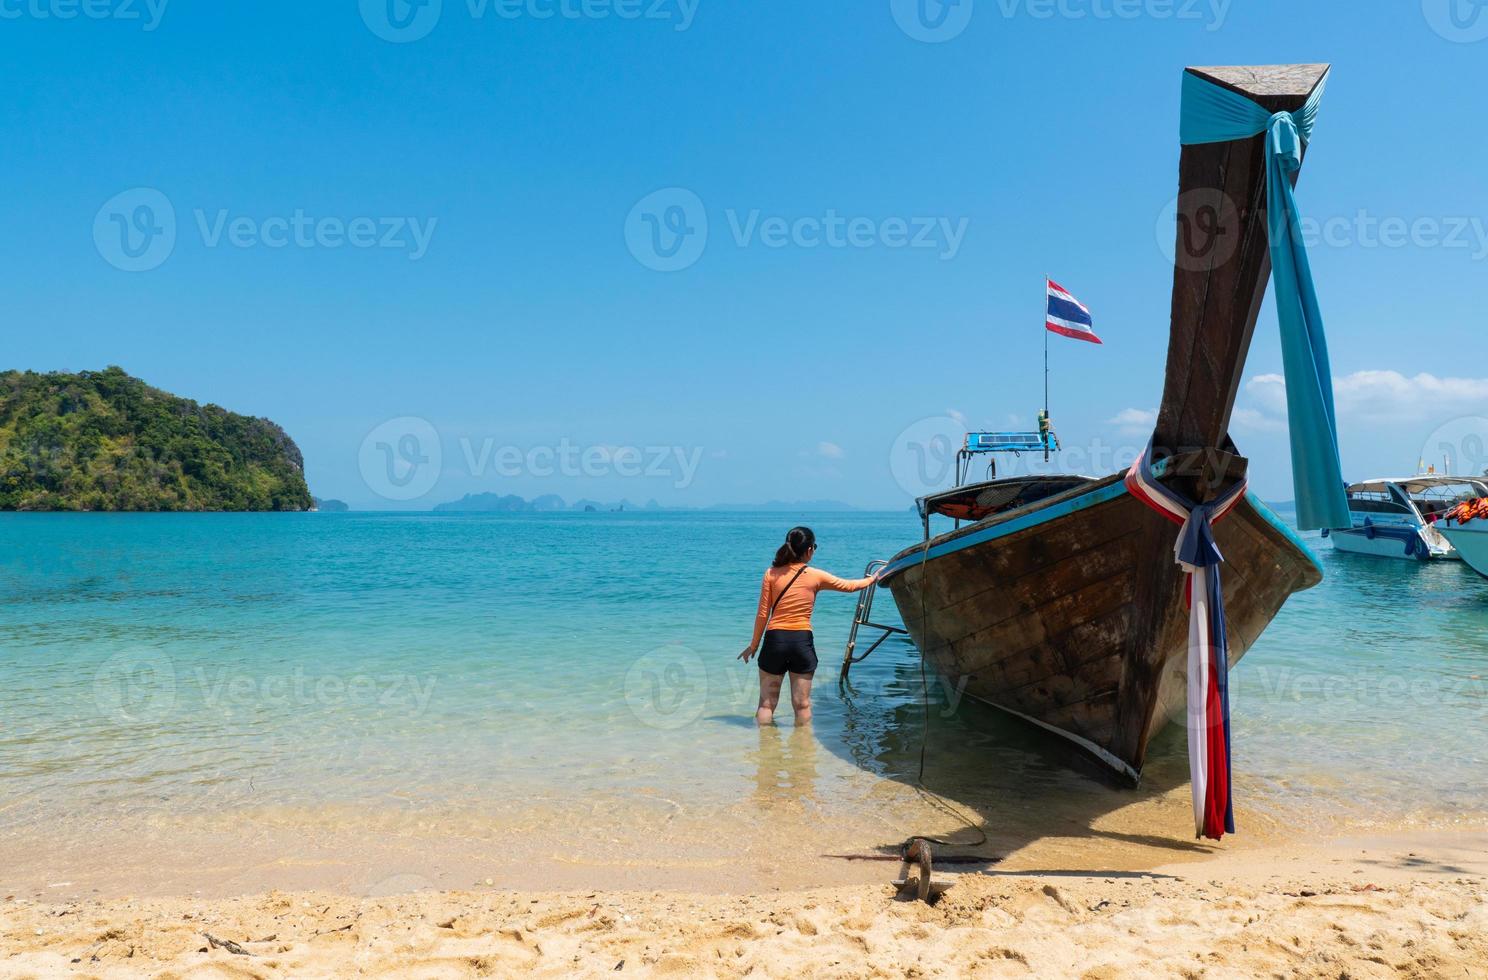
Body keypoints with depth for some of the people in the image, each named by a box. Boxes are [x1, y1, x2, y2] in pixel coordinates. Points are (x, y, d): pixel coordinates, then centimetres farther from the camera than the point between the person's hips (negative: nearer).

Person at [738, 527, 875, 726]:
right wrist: (873, 579, 32)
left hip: (774, 640, 0)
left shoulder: (772, 574, -2)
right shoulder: (815, 576, -1)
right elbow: (849, 586, 13)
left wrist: (754, 645, 8)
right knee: (802, 705, 10)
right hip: (802, 641, 0)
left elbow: (763, 614, -1)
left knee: (766, 703, 8)